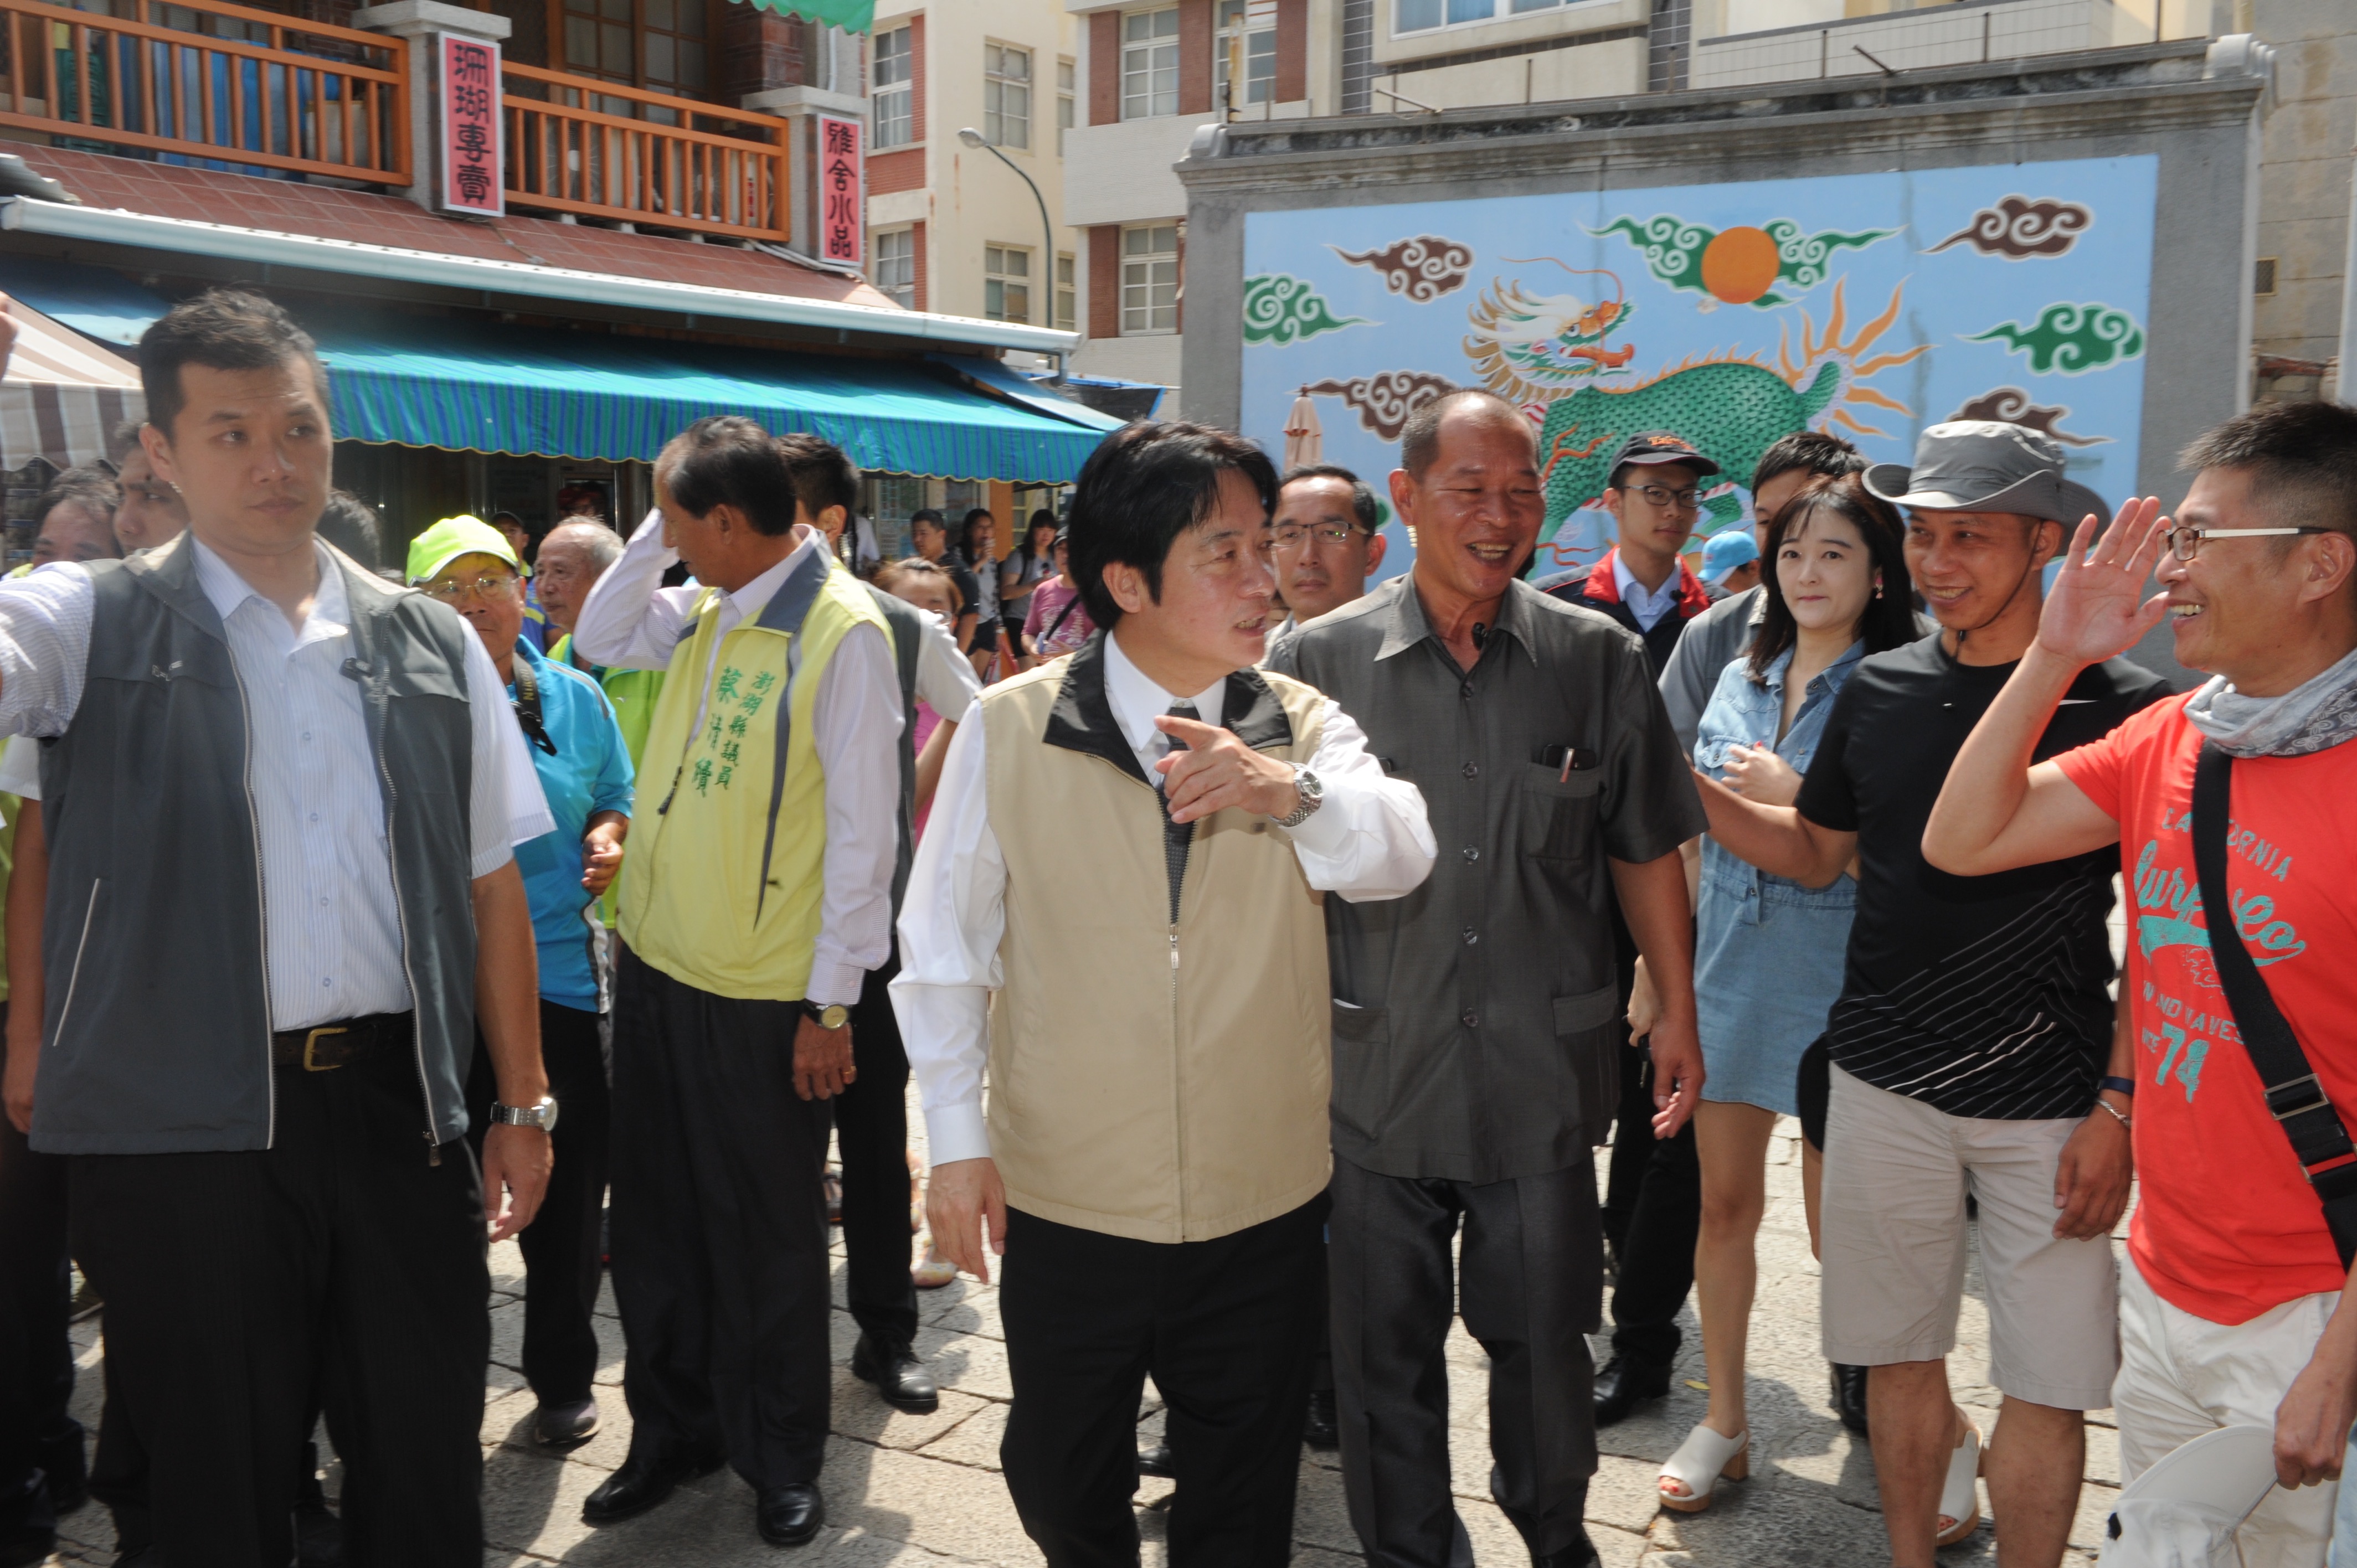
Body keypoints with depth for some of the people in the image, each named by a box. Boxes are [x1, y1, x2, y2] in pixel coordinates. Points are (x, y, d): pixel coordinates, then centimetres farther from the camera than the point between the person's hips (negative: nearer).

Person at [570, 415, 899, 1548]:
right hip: (655, 962, 7)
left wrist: (832, 1002, -15)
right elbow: (599, 639, 22)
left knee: (769, 1240, 9)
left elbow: (862, 828, -16)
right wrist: (653, 536, 6)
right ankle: (672, 1431, 37)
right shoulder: (703, 612, 6)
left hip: (763, 994, -7)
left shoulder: (842, 629, -16)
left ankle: (781, 1461, 29)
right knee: (655, 1223, 18)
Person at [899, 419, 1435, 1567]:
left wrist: (1294, 792, -35)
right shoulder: (1009, 730, -7)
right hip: (1065, 1207, -1)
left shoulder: (1304, 729, -1)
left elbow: (1399, 858, -16)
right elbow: (945, 943, -1)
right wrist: (957, 1139, -2)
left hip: (1261, 1214, 1)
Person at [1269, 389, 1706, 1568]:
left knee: (1544, 1338, 16)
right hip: (1376, 1069, 0)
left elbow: (1646, 853, 7)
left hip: (1544, 1073, 1)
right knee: (1386, 1353, 13)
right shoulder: (1320, 659, -3)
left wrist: (1677, 1015, 7)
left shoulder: (1597, 658, 0)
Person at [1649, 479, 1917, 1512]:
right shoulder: (1738, 680, 9)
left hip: (1836, 983, -5)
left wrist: (1793, 799, -18)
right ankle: (1724, 1418, 27)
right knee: (1724, 1202, 11)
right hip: (1725, 971, 5)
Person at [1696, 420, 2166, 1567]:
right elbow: (1815, 852, 15)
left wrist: (2118, 1109, -9)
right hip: (1886, 1085, 3)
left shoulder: (2123, 708, -6)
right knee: (1901, 1360, 14)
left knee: (2044, 1392, 3)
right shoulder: (1880, 690, 5)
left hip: (2049, 1105, -3)